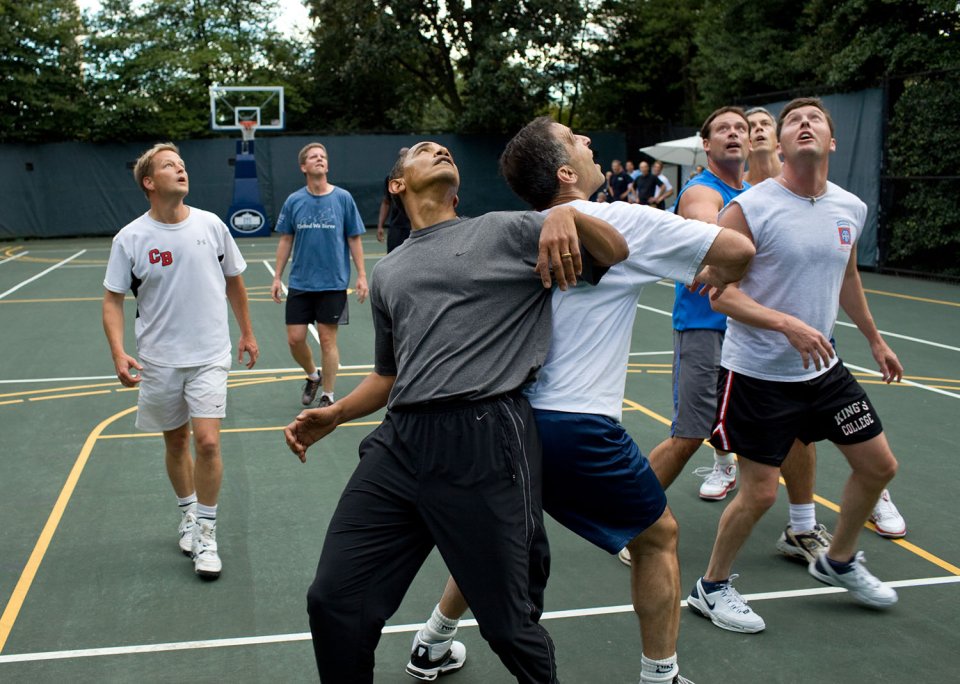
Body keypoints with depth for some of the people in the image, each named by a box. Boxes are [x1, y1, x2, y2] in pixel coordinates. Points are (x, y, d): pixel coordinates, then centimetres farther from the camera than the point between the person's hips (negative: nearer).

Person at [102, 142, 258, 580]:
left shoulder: (211, 226, -2)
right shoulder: (130, 239, -7)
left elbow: (233, 282, 11)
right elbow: (113, 299, -2)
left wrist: (247, 333, 16)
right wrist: (118, 353, -16)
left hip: (209, 356, 0)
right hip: (158, 361, 1)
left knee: (207, 442, -11)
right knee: (176, 442, 13)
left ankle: (206, 535, 4)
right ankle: (188, 515, 36)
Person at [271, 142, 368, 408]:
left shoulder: (343, 198, -4)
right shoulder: (294, 201, 1)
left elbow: (354, 239, 1)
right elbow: (285, 240, 8)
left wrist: (361, 275, -4)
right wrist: (277, 277, 6)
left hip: (333, 283, -2)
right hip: (300, 283, 2)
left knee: (327, 339, 2)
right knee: (295, 339, 2)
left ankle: (328, 396, 17)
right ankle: (313, 376, 32)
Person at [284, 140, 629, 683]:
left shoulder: (506, 231, 10)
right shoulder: (387, 272, 23)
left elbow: (616, 253, 8)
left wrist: (568, 215, -11)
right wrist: (334, 415, 15)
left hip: (485, 441, -4)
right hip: (399, 445, 5)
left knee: (509, 627, 3)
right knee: (333, 602, 1)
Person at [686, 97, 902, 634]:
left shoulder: (851, 209, 3)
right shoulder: (751, 208, -16)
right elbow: (718, 291, -20)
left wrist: (875, 338, 27)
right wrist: (788, 323, -31)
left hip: (822, 368, 7)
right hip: (758, 373, -7)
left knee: (879, 465, 13)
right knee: (760, 492, -4)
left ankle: (838, 562, 37)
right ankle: (712, 588, 20)